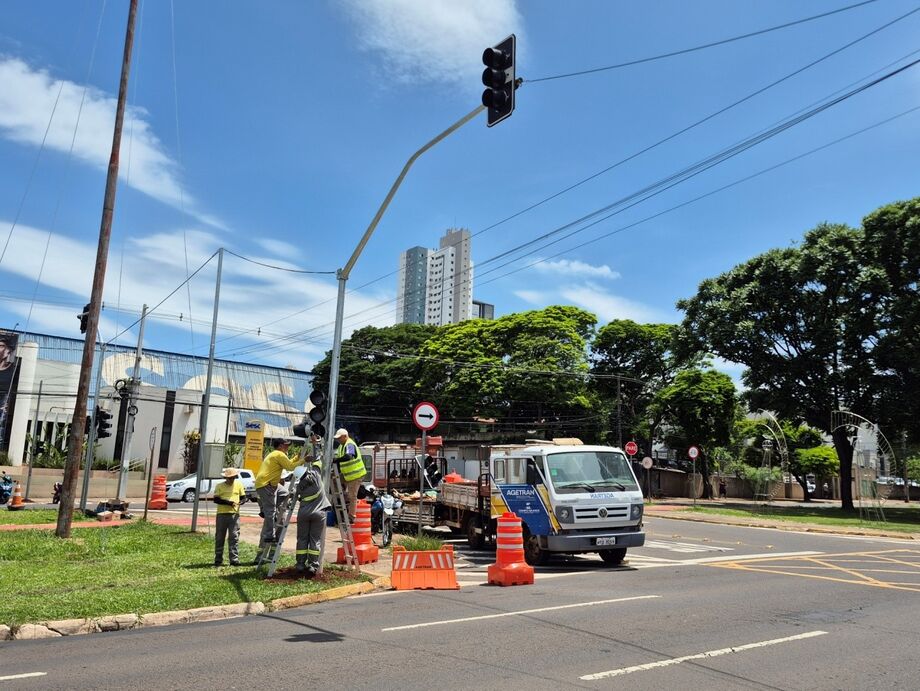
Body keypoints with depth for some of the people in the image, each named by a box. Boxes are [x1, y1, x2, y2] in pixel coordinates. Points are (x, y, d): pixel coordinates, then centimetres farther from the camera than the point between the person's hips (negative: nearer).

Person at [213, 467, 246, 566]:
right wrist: (229, 502, -17)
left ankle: (234, 559, -2)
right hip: (222, 514, 0)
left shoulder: (239, 484, 8)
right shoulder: (219, 486, 4)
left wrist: (239, 503, -12)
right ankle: (218, 560, 16)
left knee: (234, 537, -3)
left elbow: (243, 497, 11)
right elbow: (216, 499, -5)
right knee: (219, 537, 7)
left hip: (234, 514, 0)